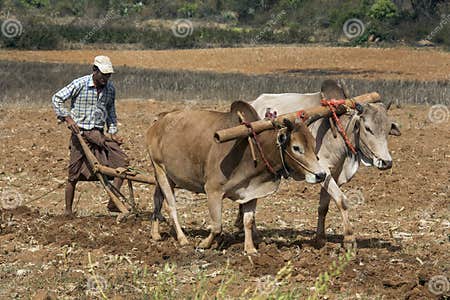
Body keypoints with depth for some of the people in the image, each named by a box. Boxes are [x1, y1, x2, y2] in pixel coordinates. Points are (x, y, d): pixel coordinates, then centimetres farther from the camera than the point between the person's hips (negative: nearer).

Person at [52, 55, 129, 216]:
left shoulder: (110, 88, 6)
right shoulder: (80, 84, -9)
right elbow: (57, 98, -5)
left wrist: (113, 132, 9)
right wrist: (67, 118, -14)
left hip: (99, 135, 5)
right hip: (80, 133, -4)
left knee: (122, 161, -10)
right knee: (74, 174, -1)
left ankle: (113, 203, -8)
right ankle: (68, 210, 12)